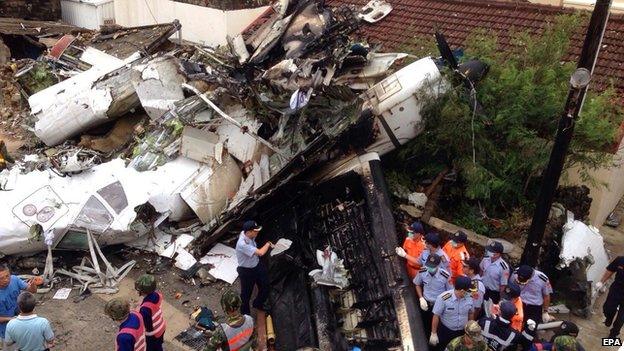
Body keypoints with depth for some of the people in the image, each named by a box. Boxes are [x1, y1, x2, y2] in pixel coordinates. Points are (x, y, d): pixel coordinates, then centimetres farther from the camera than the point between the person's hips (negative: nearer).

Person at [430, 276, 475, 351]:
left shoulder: (469, 298, -13)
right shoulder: (443, 298, -27)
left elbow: (471, 313, 5)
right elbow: (436, 316, -18)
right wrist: (434, 334, -12)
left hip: (462, 332, 3)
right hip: (445, 331, -3)